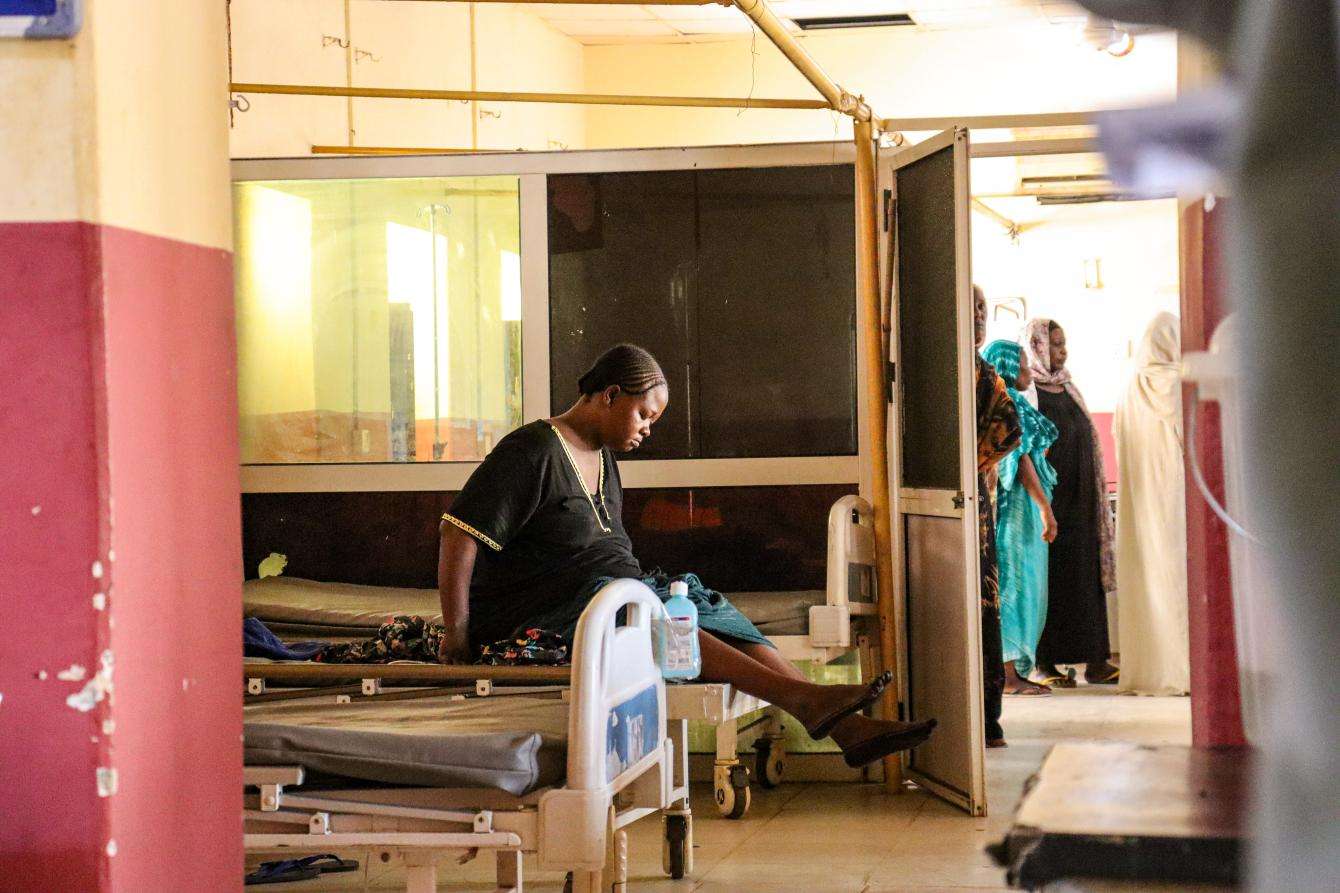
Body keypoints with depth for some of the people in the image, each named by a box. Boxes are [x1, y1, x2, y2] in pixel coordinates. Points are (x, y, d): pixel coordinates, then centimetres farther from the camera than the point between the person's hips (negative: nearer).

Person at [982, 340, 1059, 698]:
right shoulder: (1011, 405, -12)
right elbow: (1021, 457, -19)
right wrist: (1045, 507, -20)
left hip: (1000, 504, 10)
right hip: (1019, 504, -10)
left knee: (1011, 586, 10)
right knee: (1015, 583, -8)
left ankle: (1011, 671, 11)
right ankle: (1008, 673, -8)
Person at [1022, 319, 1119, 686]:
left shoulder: (1067, 389, 16)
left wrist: (1093, 496, 15)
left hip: (1078, 500, 7)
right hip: (1045, 499, -7)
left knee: (1084, 573, 5)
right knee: (1046, 577, -4)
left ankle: (1095, 660, 6)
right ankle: (1044, 662, 1)